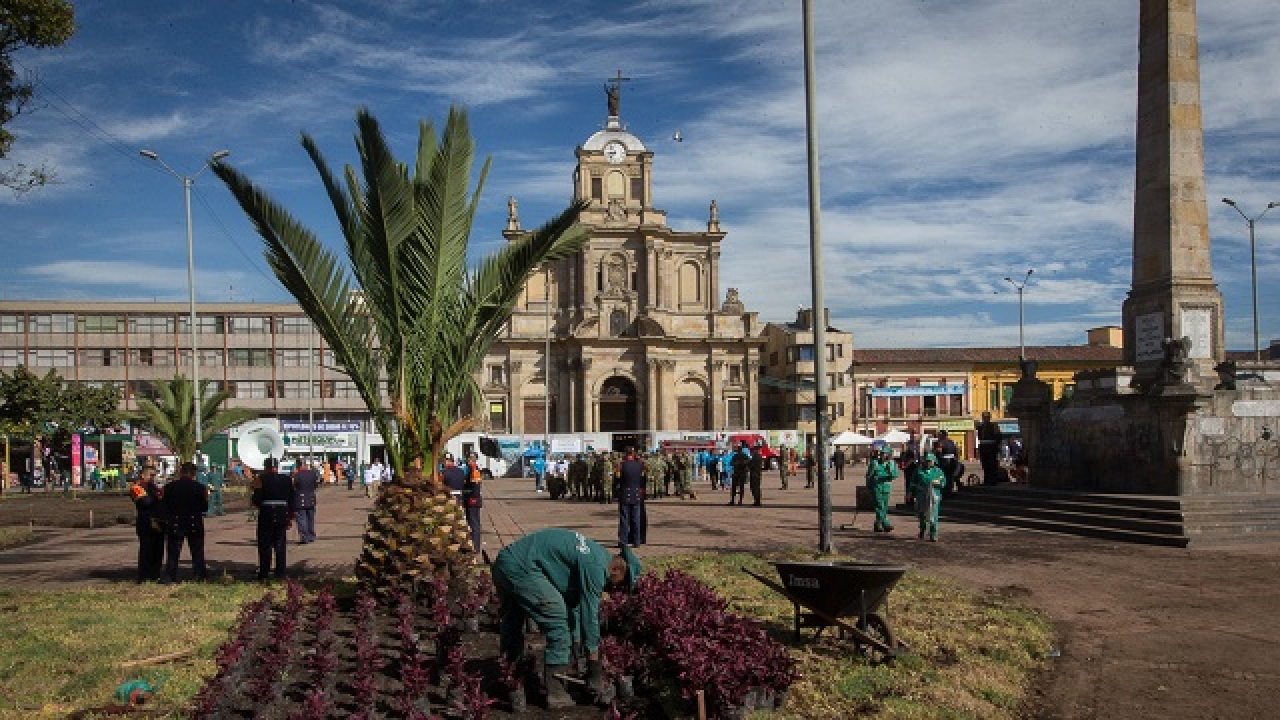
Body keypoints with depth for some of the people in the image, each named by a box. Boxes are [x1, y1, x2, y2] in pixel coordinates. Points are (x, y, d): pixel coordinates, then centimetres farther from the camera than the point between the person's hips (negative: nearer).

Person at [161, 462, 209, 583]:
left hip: (175, 524, 0)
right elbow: (205, 508, -4)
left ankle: (169, 577, 5)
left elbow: (164, 506, -1)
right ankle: (200, 575, 14)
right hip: (194, 524, 0)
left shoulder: (170, 487, -6)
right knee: (197, 551, 11)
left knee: (173, 551, 7)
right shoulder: (200, 487, -8)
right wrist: (206, 497, 13)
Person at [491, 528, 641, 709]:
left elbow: (574, 605, 24)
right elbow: (589, 615, -10)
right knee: (558, 622, -7)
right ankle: (555, 695, -2)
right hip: (520, 568, -11)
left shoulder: (598, 555, 18)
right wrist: (595, 666, -3)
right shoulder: (595, 566, -11)